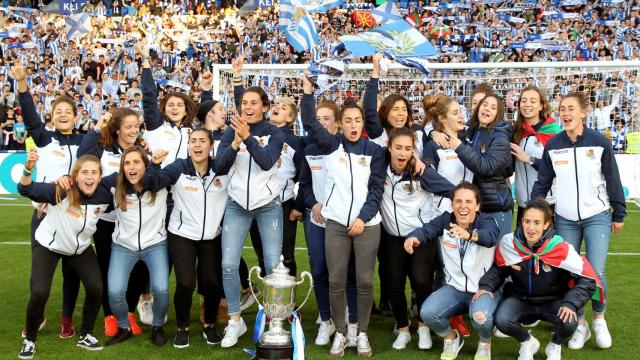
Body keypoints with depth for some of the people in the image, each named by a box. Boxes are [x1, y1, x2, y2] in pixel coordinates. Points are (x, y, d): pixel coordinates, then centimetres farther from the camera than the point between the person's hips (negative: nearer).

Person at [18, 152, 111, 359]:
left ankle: (85, 336, 16)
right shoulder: (61, 191, -32)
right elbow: (26, 190, -43)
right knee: (40, 293, -15)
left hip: (81, 247, 4)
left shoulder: (104, 196, -21)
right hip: (48, 245, -3)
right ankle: (29, 340, 10)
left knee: (96, 288, -7)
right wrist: (28, 170, -60)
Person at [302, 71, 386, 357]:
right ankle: (340, 333, 18)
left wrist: (363, 218, -10)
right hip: (336, 223, 1)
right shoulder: (332, 145, 6)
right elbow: (310, 124, -7)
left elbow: (377, 189, 0)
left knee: (365, 281, 1)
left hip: (367, 224, 0)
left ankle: (362, 333, 17)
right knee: (336, 281, 3)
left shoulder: (375, 151, 4)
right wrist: (308, 92, -15)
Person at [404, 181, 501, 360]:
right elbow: (425, 230, -22)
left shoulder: (486, 221, -14)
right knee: (427, 312, -21)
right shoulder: (445, 220, -4)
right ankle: (451, 339, 13)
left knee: (480, 317, -33)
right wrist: (413, 238, -48)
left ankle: (485, 343, 4)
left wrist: (469, 235, -61)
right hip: (455, 287, 3)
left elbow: (490, 237, -38)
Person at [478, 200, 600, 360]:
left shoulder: (560, 248, -22)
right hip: (521, 299, 1)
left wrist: (570, 303, -28)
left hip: (553, 301, -1)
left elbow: (587, 279, -16)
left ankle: (555, 347, 8)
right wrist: (486, 286, -14)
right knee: (501, 320, -29)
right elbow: (498, 269, 4)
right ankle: (527, 343, 9)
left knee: (569, 322, -32)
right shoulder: (509, 243, -16)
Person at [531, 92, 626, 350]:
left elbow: (613, 180, -1)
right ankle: (580, 324, 21)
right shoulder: (553, 145, 0)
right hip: (565, 220, 3)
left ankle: (599, 319, 18)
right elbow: (543, 182, 5)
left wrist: (619, 215, 2)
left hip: (597, 217, -2)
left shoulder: (600, 142, -6)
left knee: (596, 273, -9)